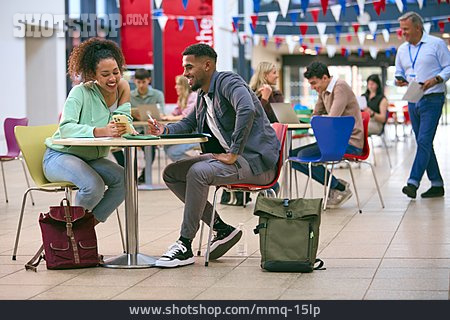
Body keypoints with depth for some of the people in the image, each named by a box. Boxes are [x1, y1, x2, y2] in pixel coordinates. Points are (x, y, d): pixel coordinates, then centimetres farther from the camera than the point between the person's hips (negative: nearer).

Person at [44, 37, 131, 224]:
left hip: (92, 159, 6)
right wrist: (101, 131, -48)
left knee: (124, 179, -19)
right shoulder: (81, 93, -19)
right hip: (61, 155, -6)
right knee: (94, 185, -32)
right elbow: (65, 128, -35)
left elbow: (125, 127, -10)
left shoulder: (122, 88, -3)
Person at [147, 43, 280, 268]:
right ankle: (222, 229, 3)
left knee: (198, 172, -31)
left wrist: (233, 154, -31)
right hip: (229, 157, 10)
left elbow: (247, 110, -33)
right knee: (171, 174, 4)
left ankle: (185, 247, -23)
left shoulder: (228, 82, -14)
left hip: (256, 159, -10)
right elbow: (188, 124, 26)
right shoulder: (203, 94, 15)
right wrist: (165, 130, 4)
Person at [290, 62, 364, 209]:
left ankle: (341, 188, -7)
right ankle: (333, 184, 0)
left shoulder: (340, 87, -15)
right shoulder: (323, 91, 13)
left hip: (350, 142, -10)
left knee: (304, 155, -24)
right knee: (292, 156, 1)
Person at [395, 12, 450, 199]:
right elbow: (399, 72, 21)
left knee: (424, 141, -14)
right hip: (413, 101, 7)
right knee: (423, 143, 8)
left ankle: (413, 183, -19)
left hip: (432, 99, -7)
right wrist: (399, 80, -2)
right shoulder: (402, 50, 12)